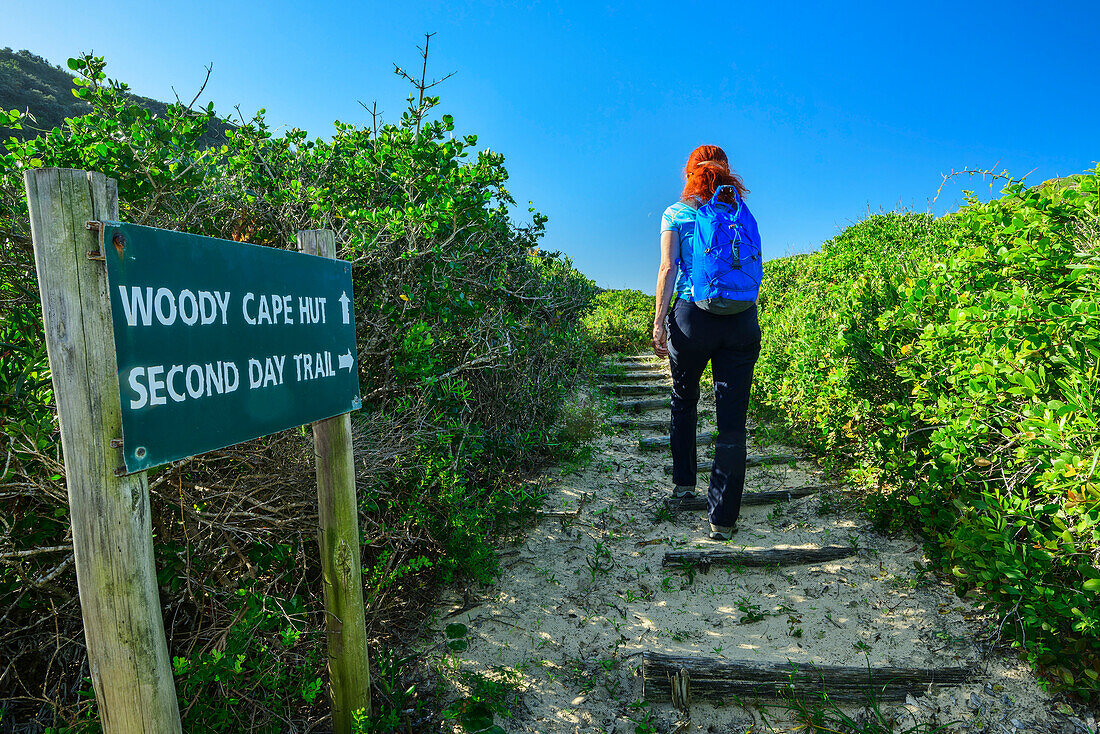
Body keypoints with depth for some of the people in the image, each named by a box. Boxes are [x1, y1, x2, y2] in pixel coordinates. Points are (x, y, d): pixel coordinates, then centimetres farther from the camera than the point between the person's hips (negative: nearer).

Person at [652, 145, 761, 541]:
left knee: (684, 401, 22)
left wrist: (659, 321, -3)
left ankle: (683, 482, 32)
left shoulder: (676, 214, 7)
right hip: (743, 319, 2)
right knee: (732, 418, 1)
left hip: (693, 316, -1)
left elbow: (668, 268, -3)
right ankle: (723, 517, 4)